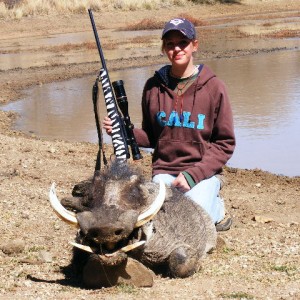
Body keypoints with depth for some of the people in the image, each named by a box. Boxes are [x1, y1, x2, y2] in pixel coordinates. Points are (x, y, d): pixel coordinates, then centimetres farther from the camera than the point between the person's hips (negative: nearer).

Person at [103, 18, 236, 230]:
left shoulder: (213, 87, -3)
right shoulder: (154, 86, 4)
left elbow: (225, 143, -2)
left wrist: (193, 174, -14)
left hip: (203, 171, -2)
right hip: (164, 171, 2)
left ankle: (216, 207, 10)